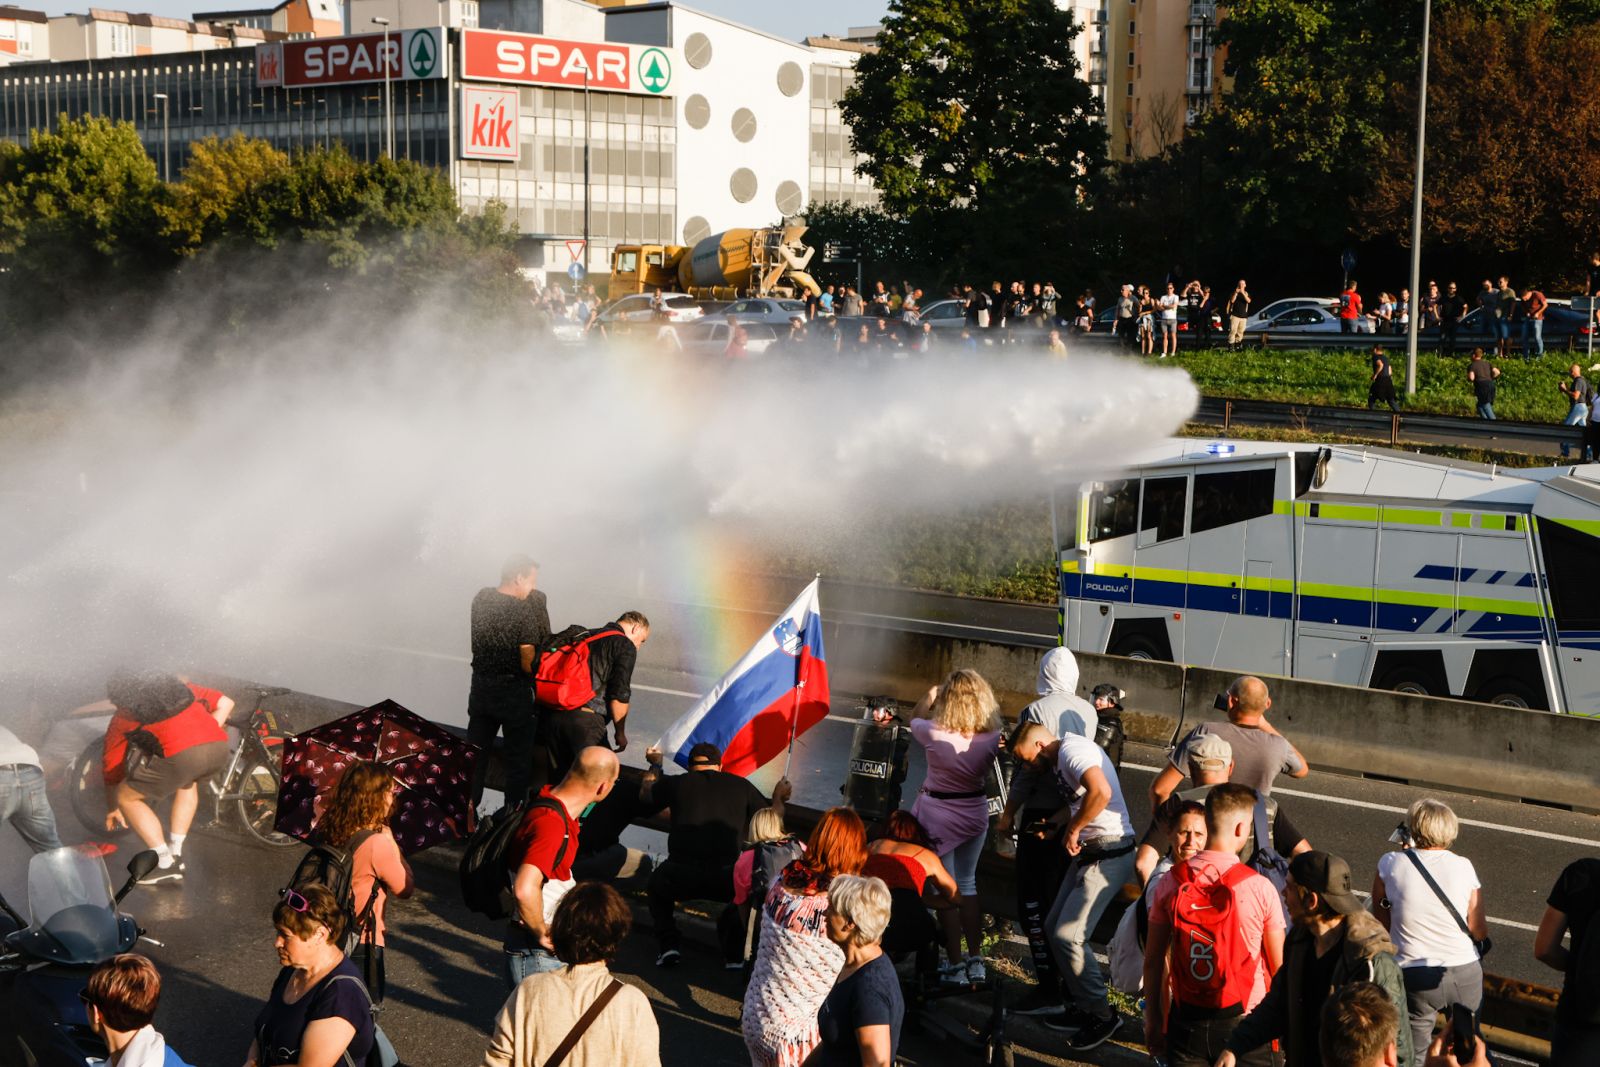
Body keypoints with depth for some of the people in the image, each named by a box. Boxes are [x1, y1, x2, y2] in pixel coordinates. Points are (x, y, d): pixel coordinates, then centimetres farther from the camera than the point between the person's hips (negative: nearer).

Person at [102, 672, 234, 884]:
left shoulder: (122, 716, 26)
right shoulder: (177, 686, 35)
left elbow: (112, 770, 34)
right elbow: (225, 703, 27)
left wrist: (114, 809, 49)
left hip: (179, 755, -5)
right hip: (220, 747, 5)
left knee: (127, 798, 17)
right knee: (188, 781, 38)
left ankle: (166, 863, 12)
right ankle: (176, 852, 33)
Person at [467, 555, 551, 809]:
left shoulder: (481, 598, -4)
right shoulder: (525, 611, -21)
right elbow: (528, 663, -20)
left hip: (481, 686, 5)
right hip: (513, 691, -5)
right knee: (519, 757, 11)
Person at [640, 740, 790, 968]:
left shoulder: (677, 783, 11)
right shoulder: (741, 785, 10)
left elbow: (645, 794, 32)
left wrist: (655, 765, 52)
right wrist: (778, 797, 41)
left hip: (681, 879, 0)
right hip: (726, 880, 0)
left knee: (658, 883, 34)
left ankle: (669, 945, 17)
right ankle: (738, 952, 21)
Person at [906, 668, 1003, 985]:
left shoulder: (935, 735, -24)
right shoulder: (992, 738, -16)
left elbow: (915, 719, -2)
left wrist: (931, 694, 6)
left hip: (938, 814, -4)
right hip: (975, 813, 4)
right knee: (968, 885, 20)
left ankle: (955, 966, 10)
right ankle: (976, 961, 23)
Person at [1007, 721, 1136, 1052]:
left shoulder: (1072, 750, -17)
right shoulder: (1062, 758, 16)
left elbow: (1100, 792, -33)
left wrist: (1073, 829, -21)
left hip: (1108, 855, -11)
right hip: (1089, 851, 11)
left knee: (1068, 935, -12)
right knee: (1055, 926, 13)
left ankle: (1101, 1015, 2)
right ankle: (1084, 1006, 23)